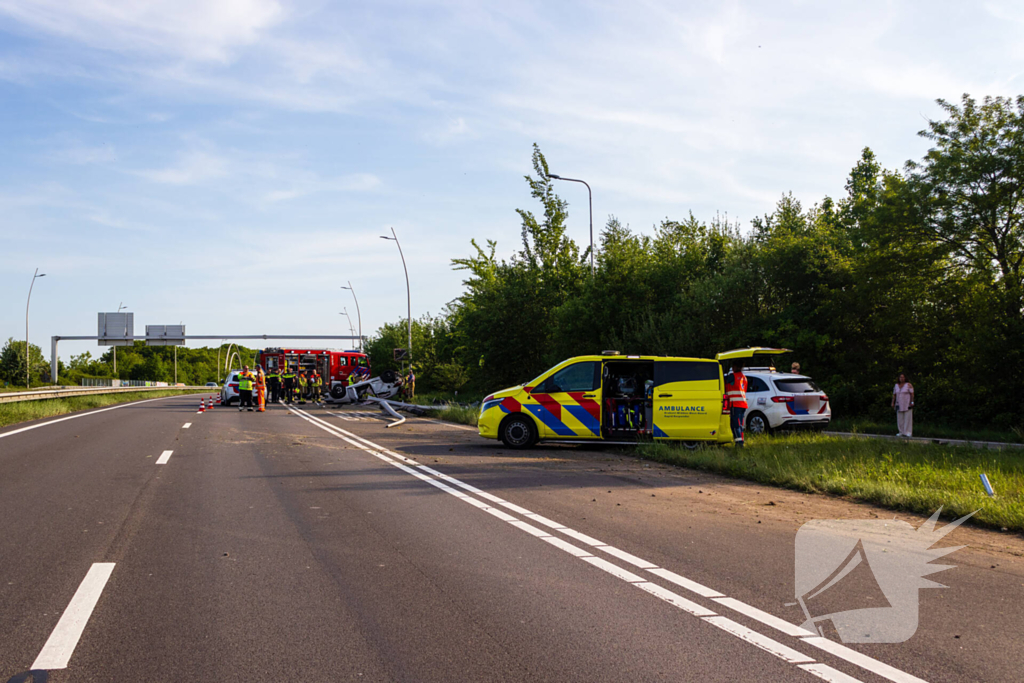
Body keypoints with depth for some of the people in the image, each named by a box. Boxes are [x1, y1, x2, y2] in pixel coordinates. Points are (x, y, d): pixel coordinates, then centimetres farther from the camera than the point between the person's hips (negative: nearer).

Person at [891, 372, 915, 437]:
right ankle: (902, 432, 6)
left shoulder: (909, 385, -5)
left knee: (908, 418, -7)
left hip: (907, 404, -5)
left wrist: (912, 402, -17)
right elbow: (894, 395, 11)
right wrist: (893, 403, 3)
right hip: (899, 405, 5)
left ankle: (908, 433, -7)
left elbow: (912, 394, -8)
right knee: (900, 419, 2)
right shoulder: (896, 385, 9)